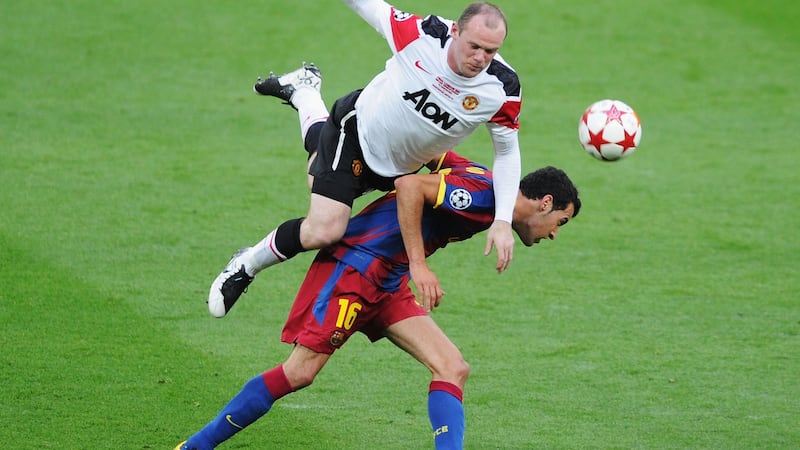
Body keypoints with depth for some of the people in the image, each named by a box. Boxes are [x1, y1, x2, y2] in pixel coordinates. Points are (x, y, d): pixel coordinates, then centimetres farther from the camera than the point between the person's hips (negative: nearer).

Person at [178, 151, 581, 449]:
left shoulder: (484, 189, 12)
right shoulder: (484, 191, -16)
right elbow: (410, 186, -25)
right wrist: (418, 265, -25)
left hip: (388, 283, 10)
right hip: (355, 265, -10)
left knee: (453, 369, -4)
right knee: (300, 372, -12)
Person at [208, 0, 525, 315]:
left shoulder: (502, 89, -28)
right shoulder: (422, 34, -34)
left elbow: (507, 151, -13)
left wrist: (503, 221, -21)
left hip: (397, 170, 4)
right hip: (355, 131, -4)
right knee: (323, 230, -20)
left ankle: (303, 92, 55)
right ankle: (246, 266, 10)